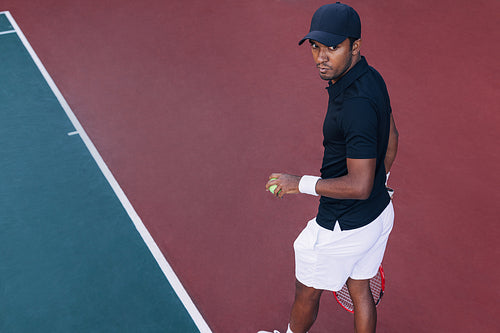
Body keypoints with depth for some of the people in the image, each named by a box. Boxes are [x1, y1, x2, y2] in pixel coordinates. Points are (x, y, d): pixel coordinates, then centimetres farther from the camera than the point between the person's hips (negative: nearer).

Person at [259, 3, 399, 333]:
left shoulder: (356, 105, -34)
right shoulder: (371, 78, -3)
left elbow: (359, 186, -31)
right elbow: (391, 139, 12)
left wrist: (299, 183, -21)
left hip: (342, 228, -9)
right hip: (380, 212, 9)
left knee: (307, 291, 19)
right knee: (359, 289, 26)